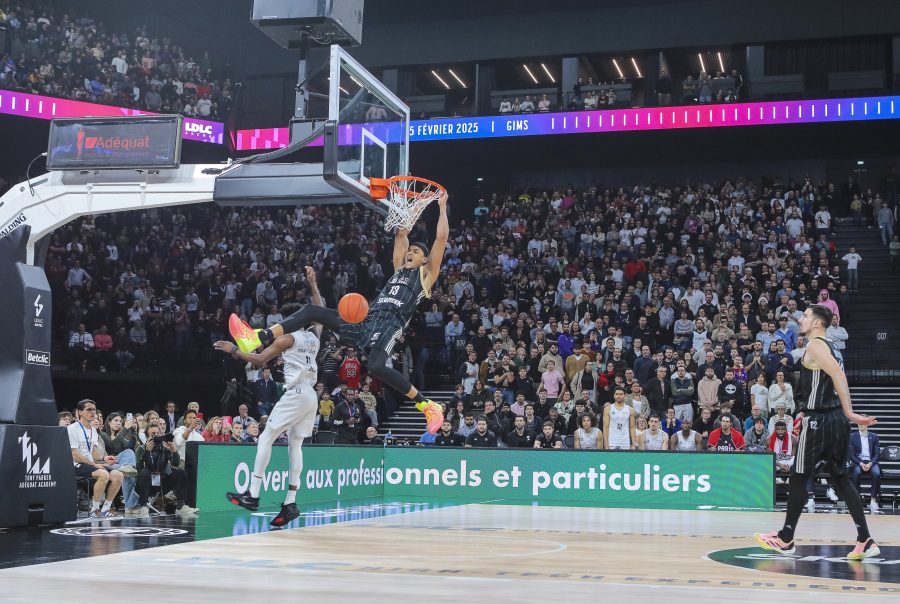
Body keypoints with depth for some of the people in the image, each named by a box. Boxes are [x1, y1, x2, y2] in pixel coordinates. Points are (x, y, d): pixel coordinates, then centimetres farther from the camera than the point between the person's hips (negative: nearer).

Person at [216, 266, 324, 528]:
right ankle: (290, 503, 2)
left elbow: (259, 360, -5)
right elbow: (319, 311, 34)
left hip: (295, 394, -7)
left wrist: (233, 350, 5)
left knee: (266, 438, -3)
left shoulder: (287, 338, -3)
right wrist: (312, 283, 39)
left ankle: (252, 495, -8)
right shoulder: (313, 335, 15)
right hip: (312, 396, 7)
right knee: (295, 445, 8)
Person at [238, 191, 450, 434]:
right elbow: (401, 235, 35)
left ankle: (428, 407, -23)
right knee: (312, 310, -2)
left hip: (390, 325, -8)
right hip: (365, 321, 8)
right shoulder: (399, 269, 30)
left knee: (377, 367, -37)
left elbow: (442, 237, 7)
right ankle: (258, 339, -9)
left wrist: (442, 207, 14)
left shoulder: (427, 274, 12)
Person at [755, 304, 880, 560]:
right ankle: (865, 541, 3)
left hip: (819, 420, -9)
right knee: (840, 478, 10)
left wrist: (849, 413, -25)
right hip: (836, 419, 9)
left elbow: (838, 376, -23)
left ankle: (785, 539, 11)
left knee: (798, 477, 2)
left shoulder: (815, 345, -11)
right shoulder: (830, 348, 18)